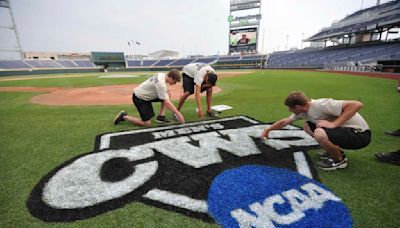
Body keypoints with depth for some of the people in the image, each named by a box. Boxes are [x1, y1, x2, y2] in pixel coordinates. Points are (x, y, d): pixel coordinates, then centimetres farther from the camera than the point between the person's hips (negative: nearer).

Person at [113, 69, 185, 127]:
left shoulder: (162, 75, -5)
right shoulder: (160, 83, -29)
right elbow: (167, 102, -31)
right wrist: (178, 114, -28)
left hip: (146, 95, 9)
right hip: (139, 98, -9)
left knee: (167, 95, 1)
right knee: (147, 123, -10)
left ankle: (161, 116, 2)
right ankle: (124, 116, 4)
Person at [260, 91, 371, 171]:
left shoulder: (320, 105, -27)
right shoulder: (302, 111, -1)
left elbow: (357, 104, -31)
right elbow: (284, 121, 12)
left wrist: (334, 124, -32)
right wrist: (267, 129, 20)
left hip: (360, 134, -8)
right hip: (344, 129, 8)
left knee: (319, 134, -33)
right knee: (307, 126, 9)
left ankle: (339, 160, -3)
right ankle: (334, 151, 16)